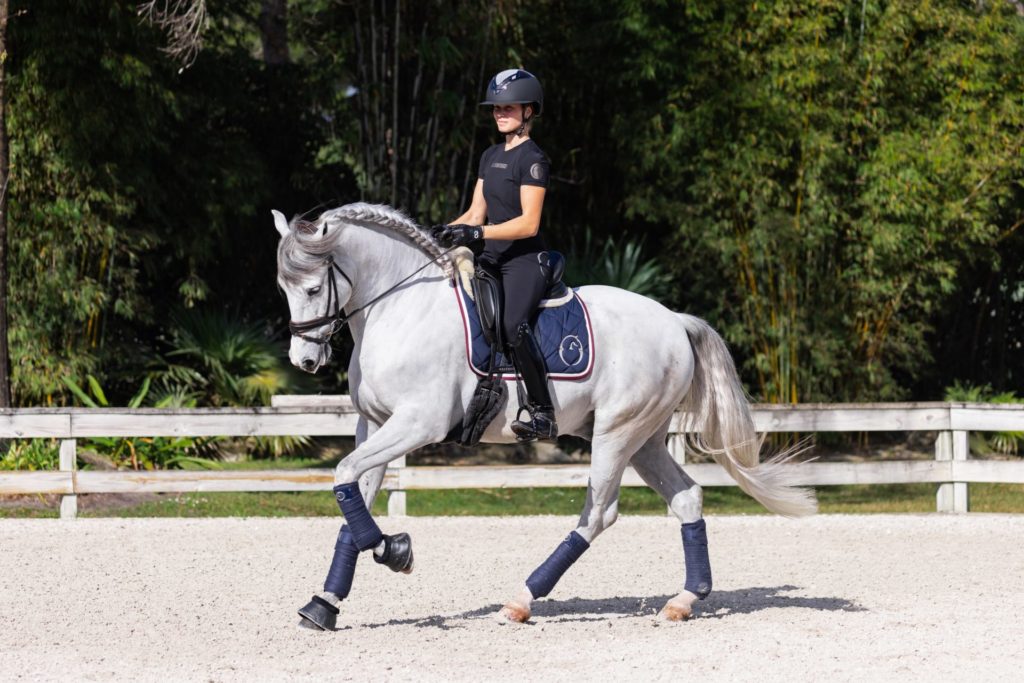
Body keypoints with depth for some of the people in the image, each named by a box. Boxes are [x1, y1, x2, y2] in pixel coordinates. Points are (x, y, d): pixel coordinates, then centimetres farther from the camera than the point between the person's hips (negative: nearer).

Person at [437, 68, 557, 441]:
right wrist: (444, 231, 1)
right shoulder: (490, 156, 18)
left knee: (512, 323, -32)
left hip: (525, 260, -9)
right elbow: (476, 213, 19)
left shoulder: (532, 158, -8)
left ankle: (543, 412, -28)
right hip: (492, 259, 9)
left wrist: (476, 233, -24)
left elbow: (528, 223, -16)